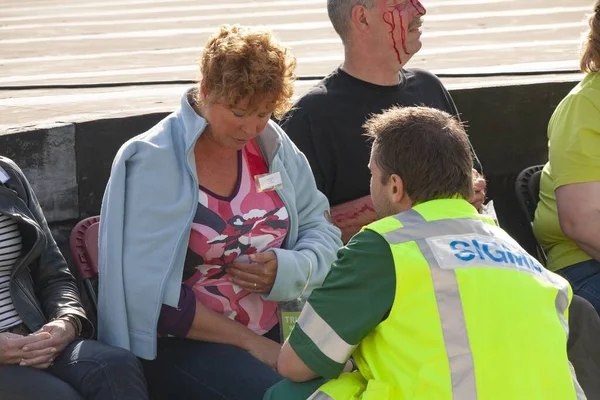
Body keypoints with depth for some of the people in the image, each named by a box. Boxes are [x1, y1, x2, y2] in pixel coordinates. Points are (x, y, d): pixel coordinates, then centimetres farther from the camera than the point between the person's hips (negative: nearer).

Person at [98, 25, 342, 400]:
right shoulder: (153, 160, -9)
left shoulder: (272, 144, 6)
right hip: (181, 344, -5)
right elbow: (151, 295, -13)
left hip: (273, 333, 6)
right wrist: (249, 341, -14)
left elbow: (321, 229, 11)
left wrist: (289, 270, -13)